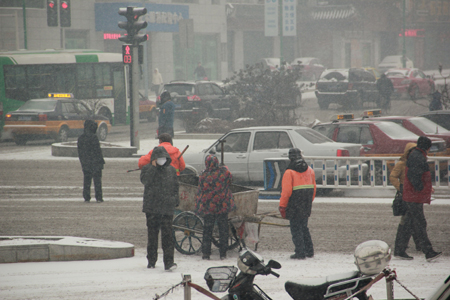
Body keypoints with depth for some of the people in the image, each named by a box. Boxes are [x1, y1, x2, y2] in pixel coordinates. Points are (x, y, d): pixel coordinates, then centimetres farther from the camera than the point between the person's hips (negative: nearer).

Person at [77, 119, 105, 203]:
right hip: (95, 163, -5)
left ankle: (86, 197, 5)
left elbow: (80, 152, 14)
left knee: (86, 180, 9)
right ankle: (98, 197, -2)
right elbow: (97, 150, -12)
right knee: (97, 180, -1)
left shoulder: (80, 138, 8)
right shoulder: (93, 137, -13)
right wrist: (101, 161, -5)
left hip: (85, 164, 5)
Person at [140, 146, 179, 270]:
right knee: (152, 234, 7)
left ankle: (168, 262, -15)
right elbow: (145, 180, -15)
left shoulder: (171, 170, 12)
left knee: (167, 234, -10)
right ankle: (151, 260, 18)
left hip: (167, 208, 0)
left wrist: (175, 199, 12)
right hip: (151, 208, 0)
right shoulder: (147, 169, 5)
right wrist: (153, 167, -17)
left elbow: (175, 186, 21)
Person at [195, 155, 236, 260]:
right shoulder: (224, 172, -7)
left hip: (208, 207, -1)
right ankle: (223, 253, 10)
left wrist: (198, 206, 5)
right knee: (223, 229, 9)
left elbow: (200, 192, -3)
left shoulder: (203, 176, -8)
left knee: (207, 231, 8)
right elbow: (230, 180, 14)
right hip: (223, 207, 1)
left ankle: (205, 253, 7)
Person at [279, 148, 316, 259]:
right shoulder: (310, 171, 9)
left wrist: (282, 206, -7)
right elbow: (313, 189, 13)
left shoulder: (289, 172, -11)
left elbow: (286, 191, -14)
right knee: (304, 227, 18)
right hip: (306, 204, 6)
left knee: (296, 228, 0)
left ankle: (300, 252, -3)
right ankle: (309, 250, 19)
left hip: (294, 205, -6)